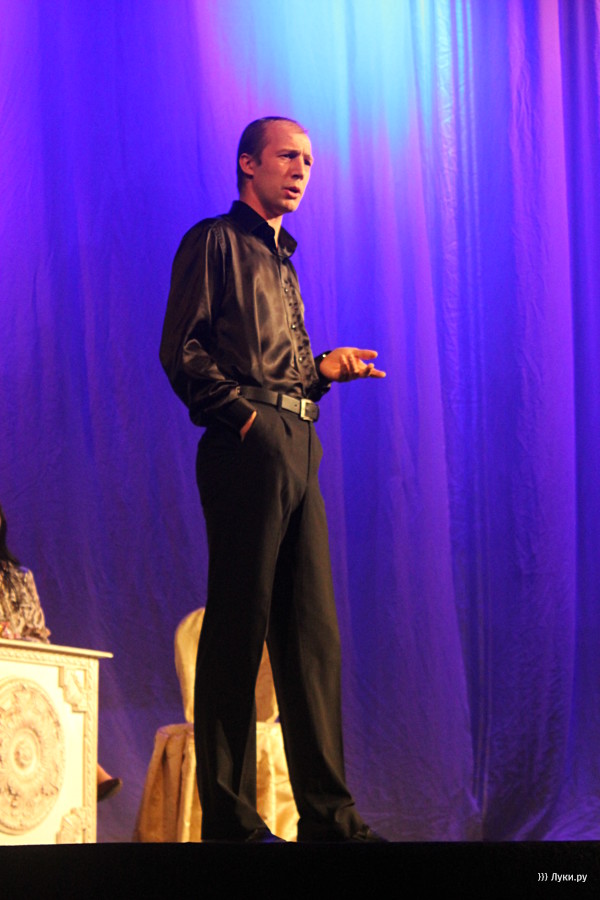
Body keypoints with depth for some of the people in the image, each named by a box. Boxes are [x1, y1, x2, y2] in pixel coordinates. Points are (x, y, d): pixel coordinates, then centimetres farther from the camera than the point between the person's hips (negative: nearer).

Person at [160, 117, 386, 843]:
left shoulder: (282, 262, 27)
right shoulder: (215, 243, 2)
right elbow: (181, 350, -8)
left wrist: (325, 369, 9)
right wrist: (242, 412, -15)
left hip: (297, 453, 8)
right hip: (248, 448, -8)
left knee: (314, 633, 5)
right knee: (238, 627, -8)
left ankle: (328, 816, 7)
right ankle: (229, 819, -6)